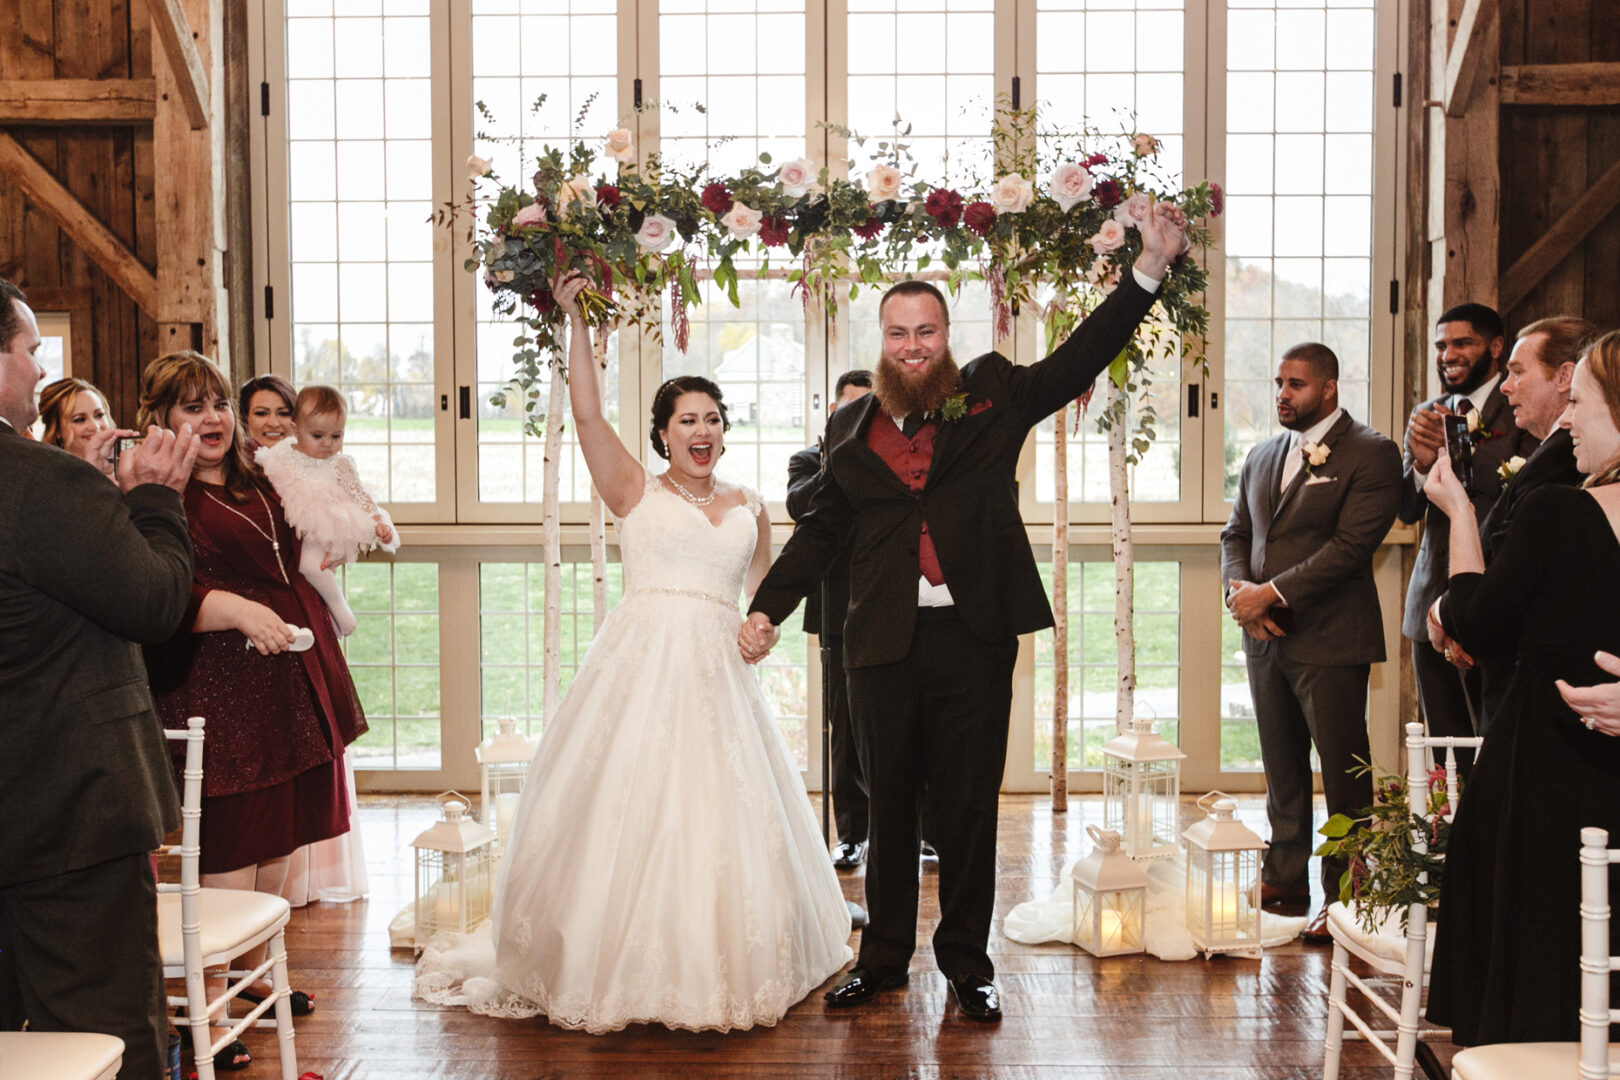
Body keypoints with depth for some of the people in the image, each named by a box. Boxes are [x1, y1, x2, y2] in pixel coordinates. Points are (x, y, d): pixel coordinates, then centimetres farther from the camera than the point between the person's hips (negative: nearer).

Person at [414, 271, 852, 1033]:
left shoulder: (750, 510, 15)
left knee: (724, 814, 5)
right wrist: (576, 321, -7)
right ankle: (618, 970, 11)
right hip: (640, 664, -3)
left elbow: (766, 598, 24)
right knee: (628, 807, -2)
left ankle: (718, 970, 19)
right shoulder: (635, 492, 5)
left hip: (717, 674, 4)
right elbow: (587, 413, -6)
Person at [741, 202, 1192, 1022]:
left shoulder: (993, 395, 5)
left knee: (969, 808, 6)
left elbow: (1083, 357, -1)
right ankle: (884, 956, 26)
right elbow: (821, 530, 16)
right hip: (882, 641, 2)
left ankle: (967, 962, 19)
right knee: (888, 807, 12)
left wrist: (1150, 267, -9)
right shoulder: (851, 428, 10)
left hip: (974, 637, -2)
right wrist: (766, 610, 11)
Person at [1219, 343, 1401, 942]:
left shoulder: (1371, 454, -8)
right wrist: (1240, 588, -4)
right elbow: (1236, 533, 17)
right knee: (1281, 767, 15)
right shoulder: (1262, 456, 15)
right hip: (1266, 639, 7)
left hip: (1330, 641, -7)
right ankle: (1285, 875, 27)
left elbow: (1350, 546, -17)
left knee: (1343, 774, 0)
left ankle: (1345, 896, 10)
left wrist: (1271, 593, -17)